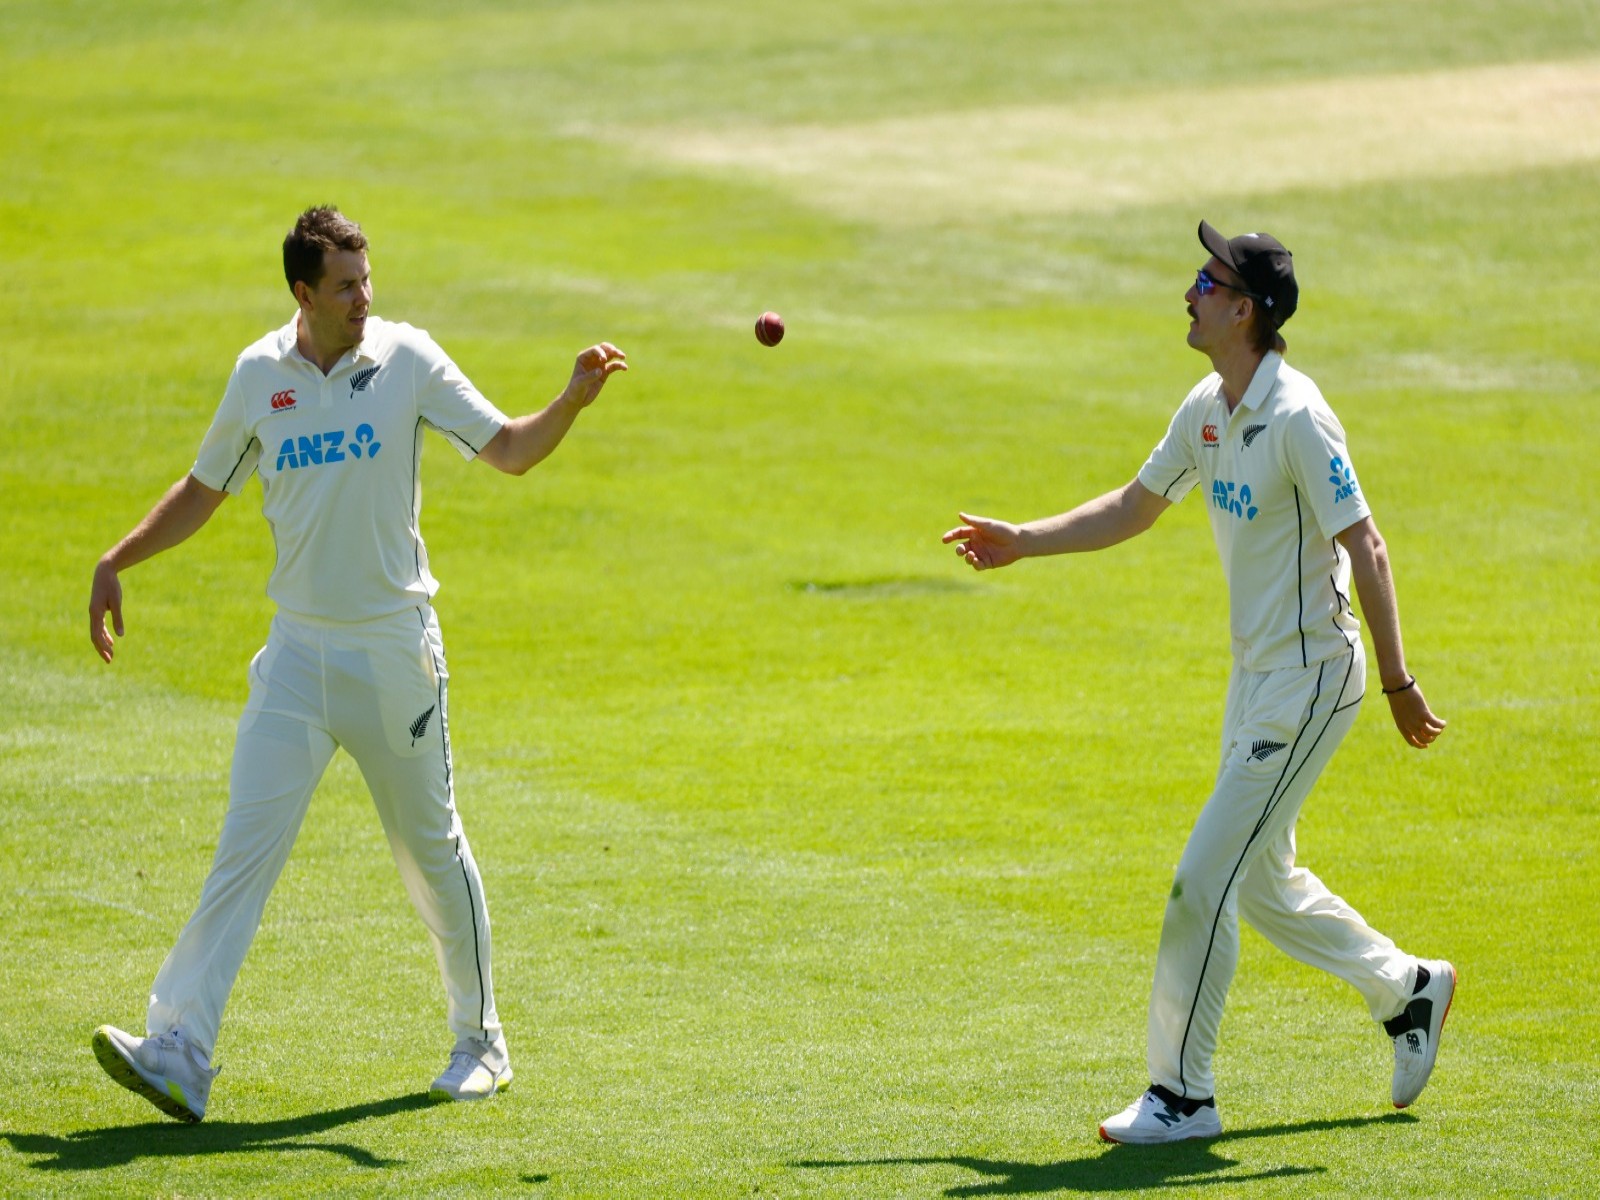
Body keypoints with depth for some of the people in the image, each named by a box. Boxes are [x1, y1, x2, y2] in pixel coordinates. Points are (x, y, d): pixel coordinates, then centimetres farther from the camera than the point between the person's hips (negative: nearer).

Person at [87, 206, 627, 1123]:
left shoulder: (406, 359, -4)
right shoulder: (258, 376, 4)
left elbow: (508, 450, -6)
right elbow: (204, 490, 17)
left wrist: (572, 404, -24)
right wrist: (117, 561, 10)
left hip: (395, 649, -2)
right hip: (298, 652, 2)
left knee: (432, 848, 8)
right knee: (247, 843, -9)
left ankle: (481, 1042, 26)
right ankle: (179, 1056, -16)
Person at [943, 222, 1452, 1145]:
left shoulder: (1296, 419, -21)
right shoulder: (1209, 409, 6)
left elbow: (1366, 550, -22)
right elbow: (1135, 508, 21)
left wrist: (1398, 685, -24)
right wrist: (1023, 542, 16)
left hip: (1311, 679, -9)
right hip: (1256, 677, 9)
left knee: (1206, 878, -8)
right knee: (1261, 881, 18)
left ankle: (1183, 1095, -1)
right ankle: (1408, 990, 36)